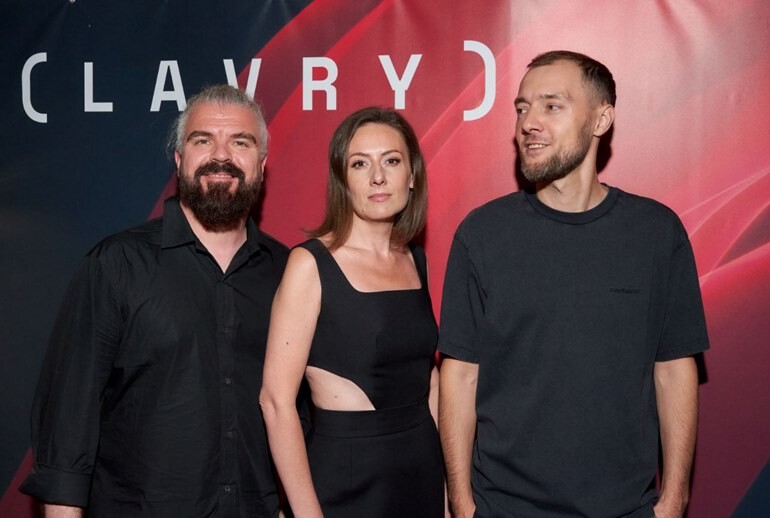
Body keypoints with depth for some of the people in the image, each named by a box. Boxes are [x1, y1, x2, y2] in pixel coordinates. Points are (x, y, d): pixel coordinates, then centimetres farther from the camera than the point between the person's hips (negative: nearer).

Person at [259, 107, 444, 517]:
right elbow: (276, 399, -15)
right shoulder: (311, 263, -12)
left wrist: (450, 477, 8)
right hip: (345, 469, -5)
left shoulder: (416, 261, 4)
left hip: (424, 464, 6)